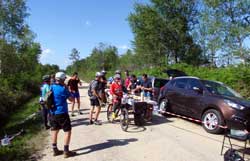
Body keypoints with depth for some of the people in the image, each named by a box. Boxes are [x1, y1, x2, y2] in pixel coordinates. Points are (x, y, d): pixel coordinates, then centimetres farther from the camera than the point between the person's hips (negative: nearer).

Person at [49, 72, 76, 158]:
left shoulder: (51, 87, 4)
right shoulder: (63, 89, -18)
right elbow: (71, 99, -9)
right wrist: (67, 89, -2)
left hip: (52, 113, 8)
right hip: (62, 113, -8)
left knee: (54, 131, 16)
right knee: (67, 131, 3)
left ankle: (55, 150, 26)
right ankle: (66, 151, 6)